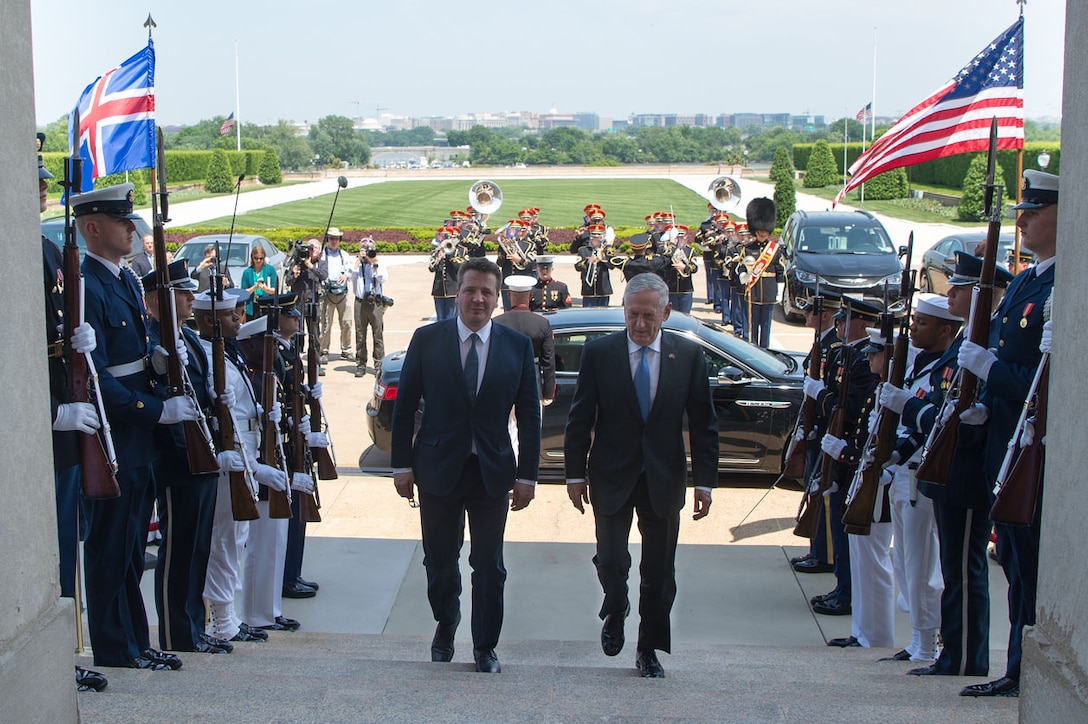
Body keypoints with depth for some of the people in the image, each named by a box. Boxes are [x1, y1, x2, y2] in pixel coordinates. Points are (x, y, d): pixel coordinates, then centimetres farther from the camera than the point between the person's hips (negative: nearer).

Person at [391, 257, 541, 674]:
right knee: (439, 560, 11)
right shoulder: (426, 340, -1)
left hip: (493, 471, 0)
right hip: (438, 468, 0)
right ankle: (446, 625, 38)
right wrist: (403, 464, -3)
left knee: (489, 565, 6)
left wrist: (527, 474, -2)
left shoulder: (517, 346, 1)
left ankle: (485, 646, 23)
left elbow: (529, 415, 2)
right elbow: (405, 407, 1)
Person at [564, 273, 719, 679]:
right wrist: (576, 474, -2)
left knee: (659, 573, 8)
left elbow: (703, 424, 1)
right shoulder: (599, 353, -4)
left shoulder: (688, 356, -2)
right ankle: (616, 610, 27)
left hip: (664, 480, 1)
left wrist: (704, 481, -2)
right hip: (612, 478, -1)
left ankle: (649, 651, 25)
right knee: (611, 560, -7)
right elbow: (580, 419, 0)